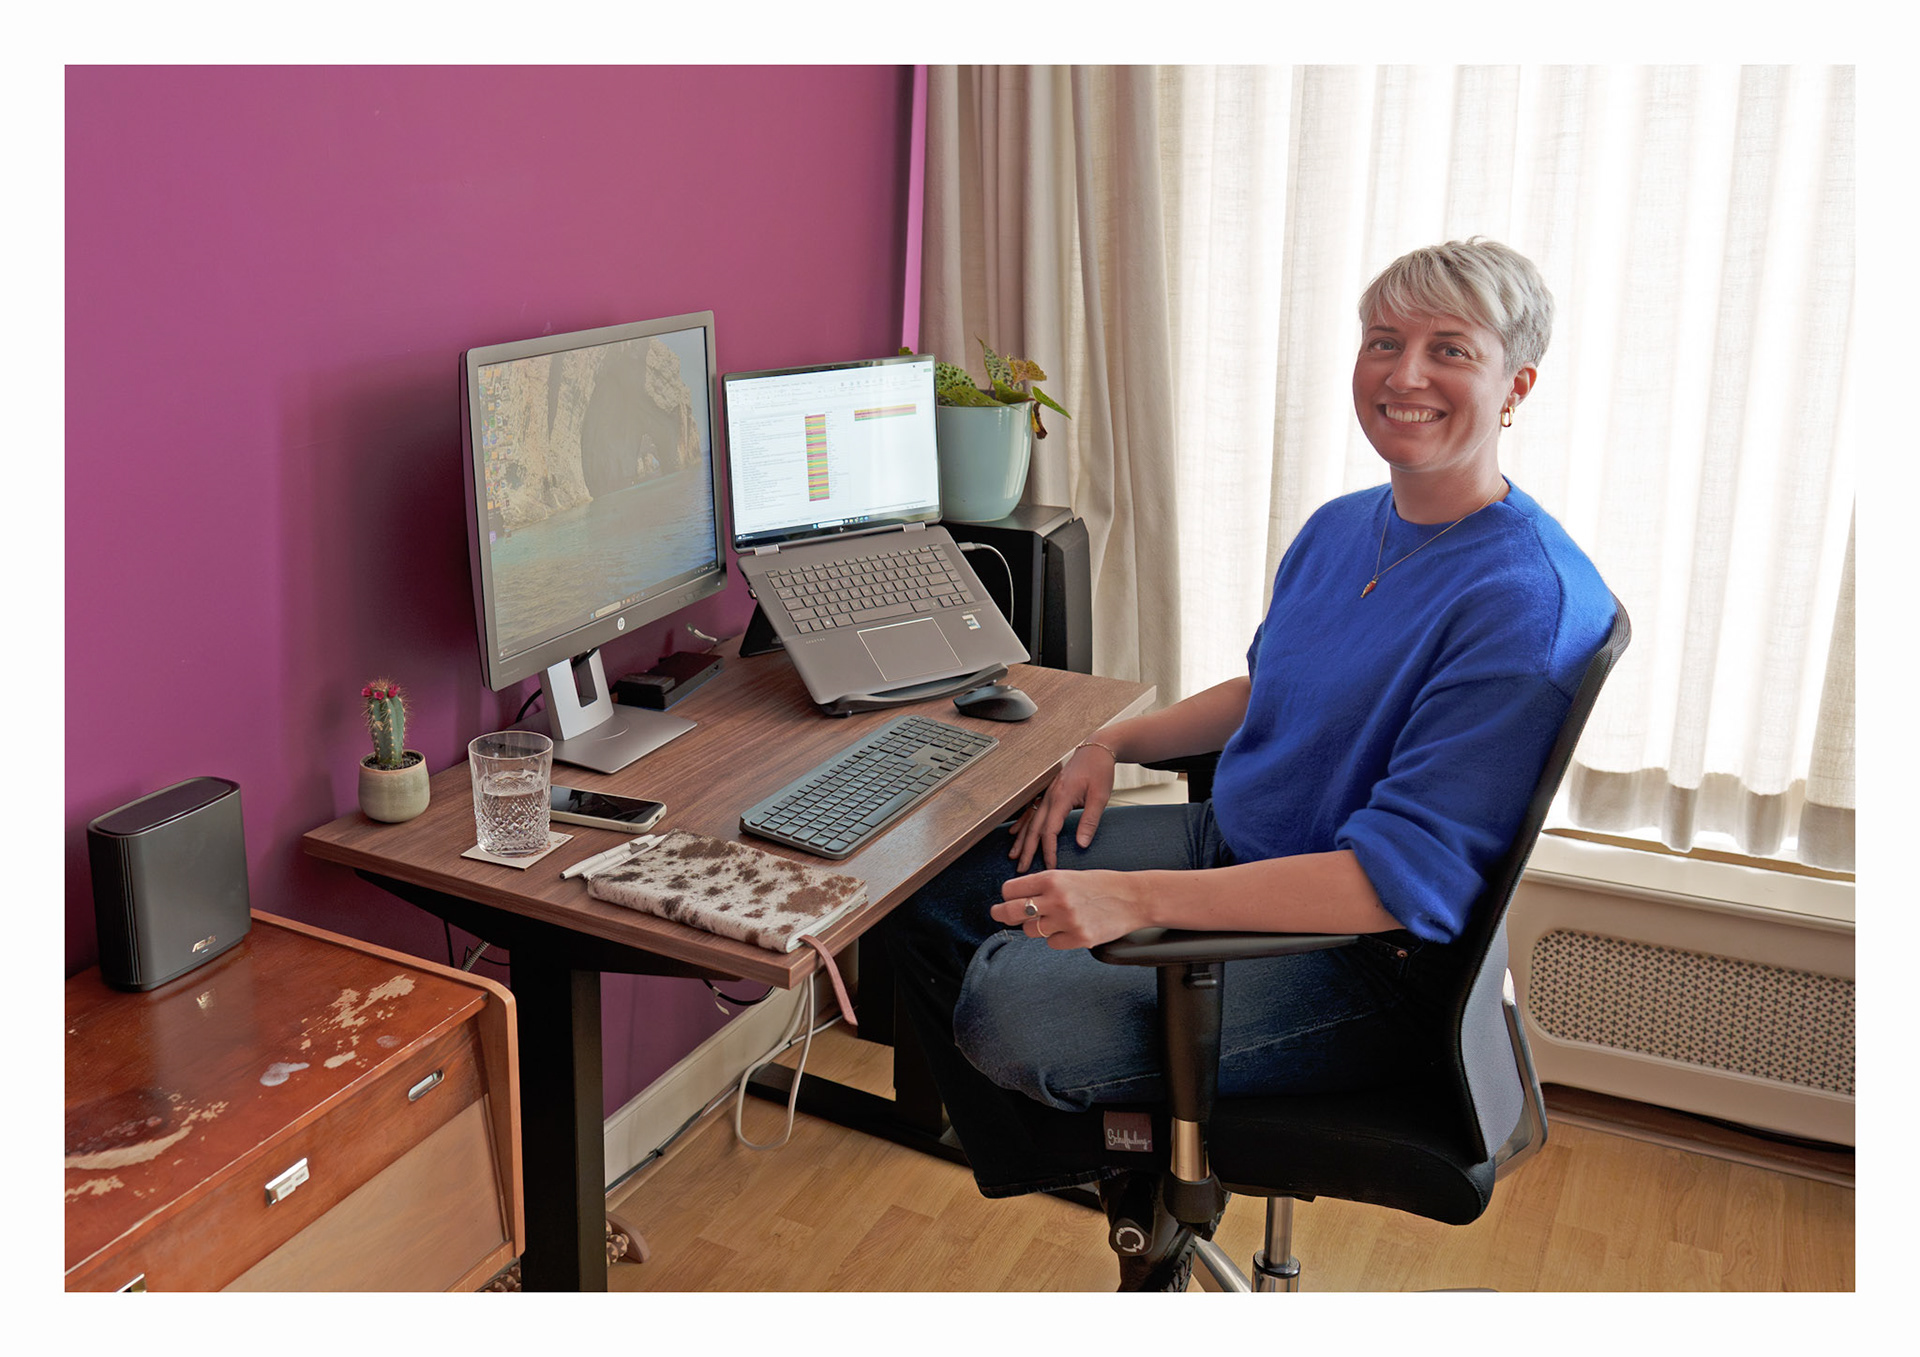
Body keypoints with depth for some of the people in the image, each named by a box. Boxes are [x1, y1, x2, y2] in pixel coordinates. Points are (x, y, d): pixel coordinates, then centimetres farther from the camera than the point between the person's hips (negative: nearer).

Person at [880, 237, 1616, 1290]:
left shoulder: (1529, 600, -22)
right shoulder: (1341, 527, 6)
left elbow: (1411, 876, -28)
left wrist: (1136, 900, -34)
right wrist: (1113, 743, 6)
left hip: (1361, 959, -9)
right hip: (1229, 841, 9)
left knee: (1011, 1008, -27)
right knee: (921, 892, 6)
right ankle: (1128, 1184, 20)